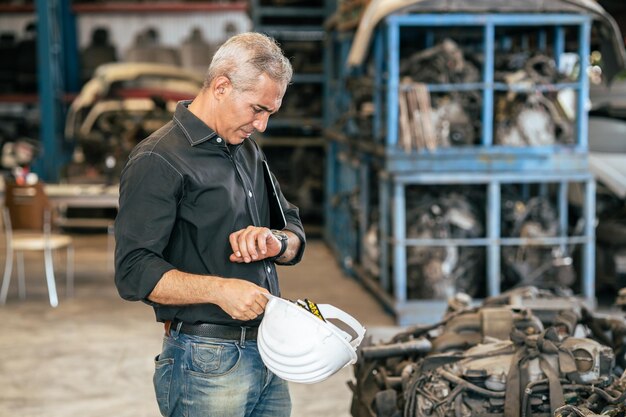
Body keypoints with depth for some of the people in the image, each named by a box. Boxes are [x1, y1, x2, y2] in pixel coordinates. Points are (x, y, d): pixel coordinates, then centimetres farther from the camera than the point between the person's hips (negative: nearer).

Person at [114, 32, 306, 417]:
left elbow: (295, 233, 18)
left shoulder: (247, 151, 15)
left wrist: (275, 241, -6)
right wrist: (219, 289, -29)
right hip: (206, 367, -8)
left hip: (268, 357, 8)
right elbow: (134, 272, -18)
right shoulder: (158, 162, -12)